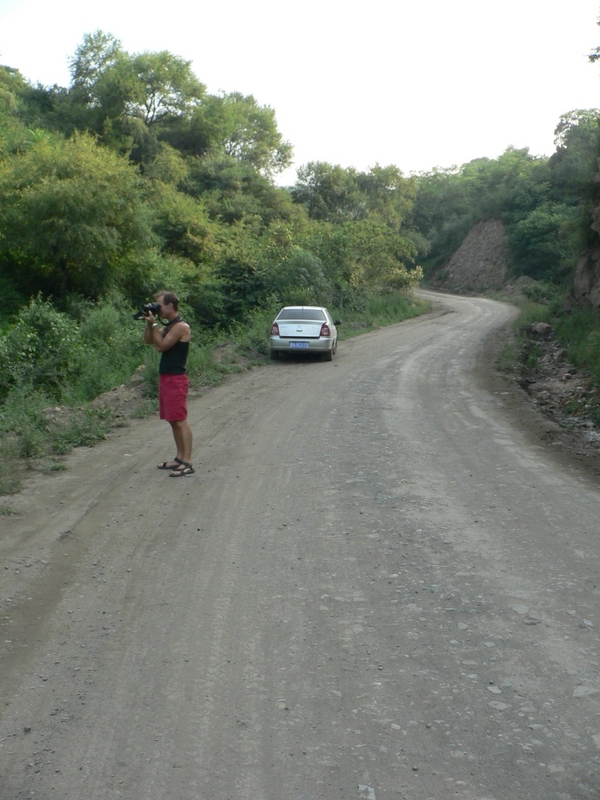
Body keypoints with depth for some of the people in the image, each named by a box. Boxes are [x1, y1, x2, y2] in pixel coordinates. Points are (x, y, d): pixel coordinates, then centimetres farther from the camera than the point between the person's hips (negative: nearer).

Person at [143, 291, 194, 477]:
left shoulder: (181, 326, -14)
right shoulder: (169, 326, 15)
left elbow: (161, 346, -17)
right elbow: (148, 340, 17)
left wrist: (154, 324, -12)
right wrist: (149, 323, 5)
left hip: (176, 380, -10)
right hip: (166, 378, 10)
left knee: (180, 421, -10)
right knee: (173, 421, 13)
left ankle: (187, 463, -9)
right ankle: (180, 458, 20)